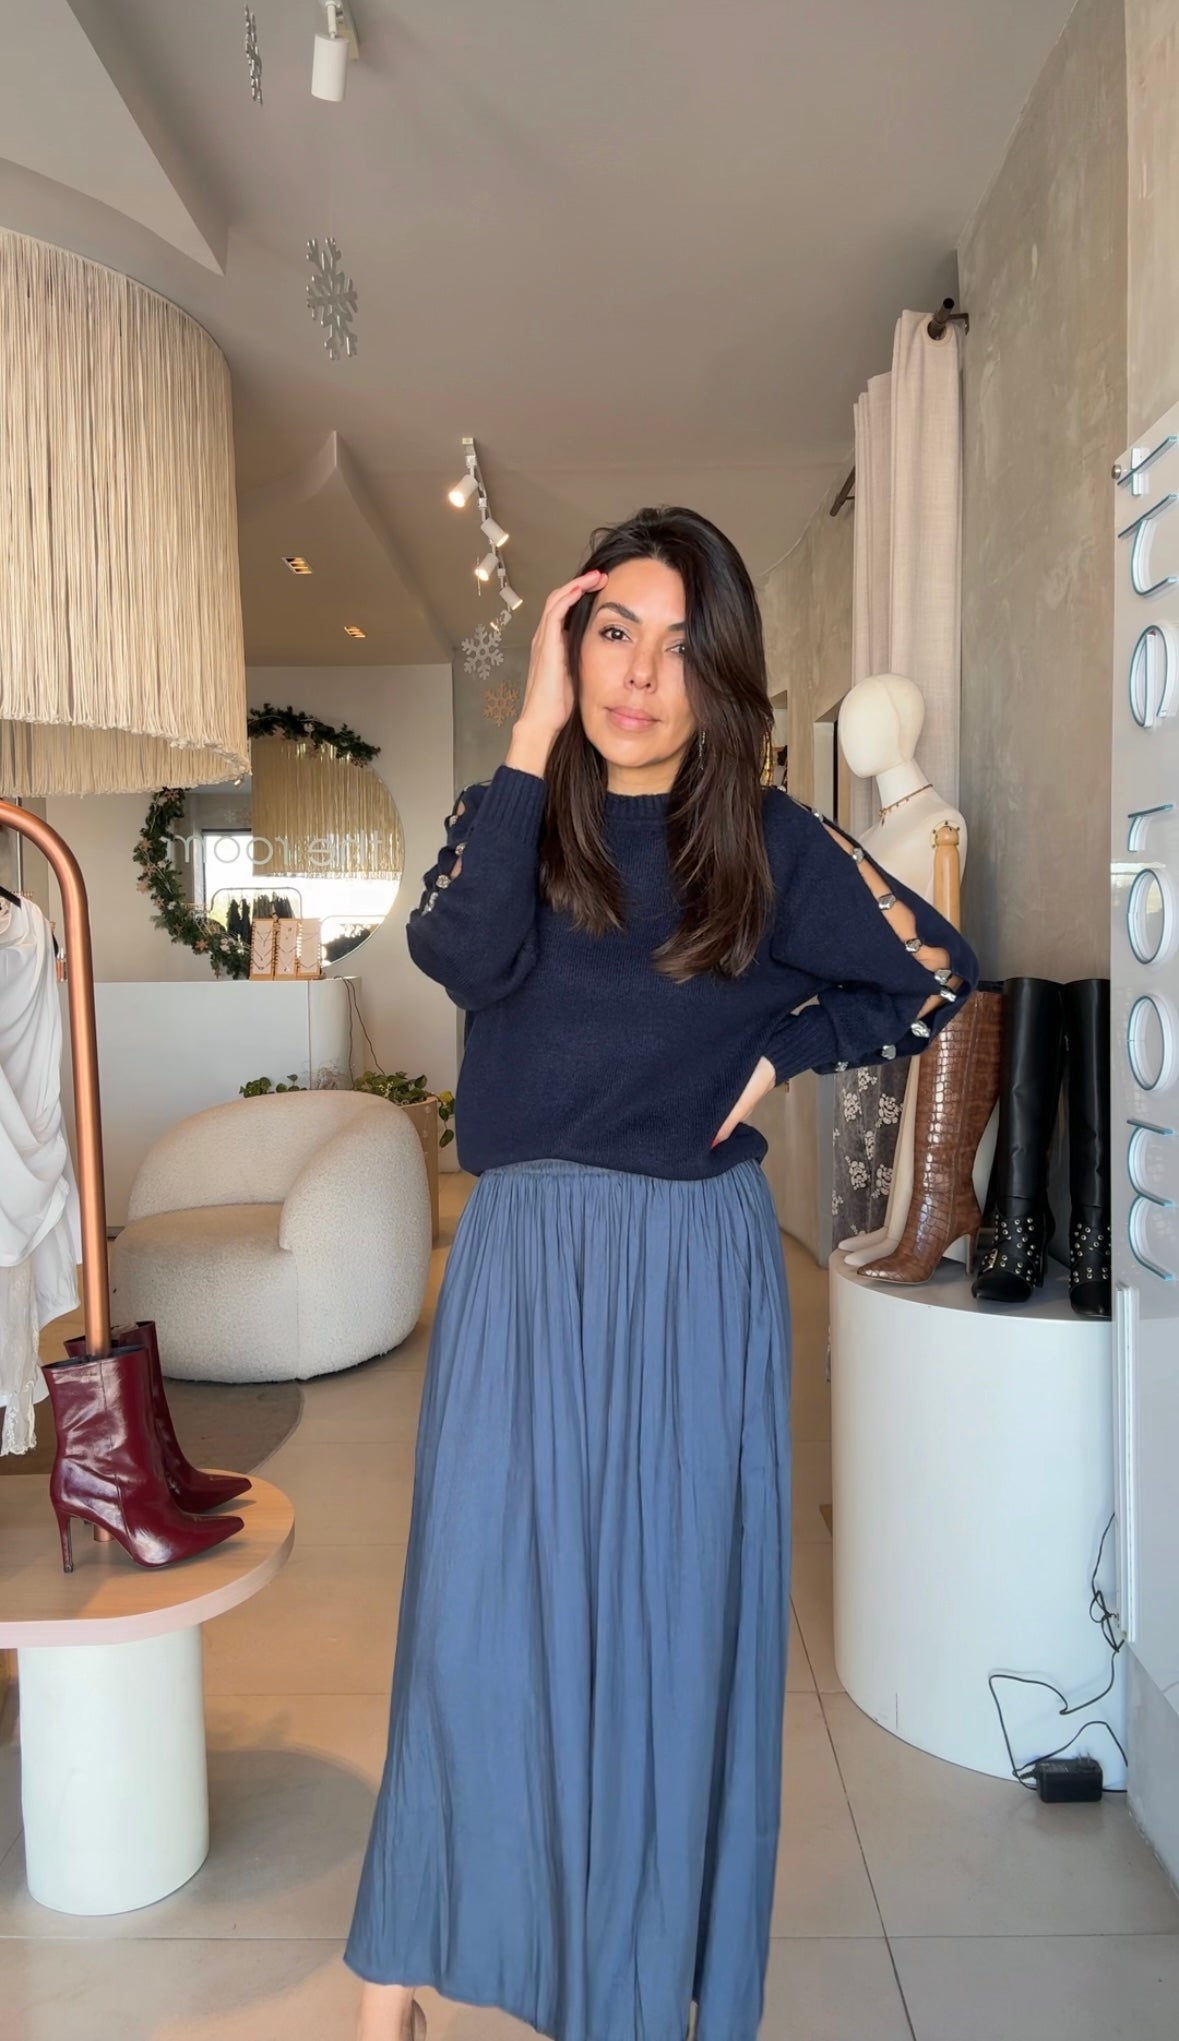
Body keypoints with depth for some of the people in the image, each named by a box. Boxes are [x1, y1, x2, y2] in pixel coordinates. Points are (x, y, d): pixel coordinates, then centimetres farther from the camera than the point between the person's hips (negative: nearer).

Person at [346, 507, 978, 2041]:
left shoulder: (770, 842, 2)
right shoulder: (513, 816, 3)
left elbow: (942, 978, 9)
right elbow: (462, 956, -19)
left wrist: (782, 1052, -1)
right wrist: (534, 734, -17)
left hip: (698, 1272, 0)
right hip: (525, 1255, 1)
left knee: (673, 1614, 9)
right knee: (478, 1609, 2)